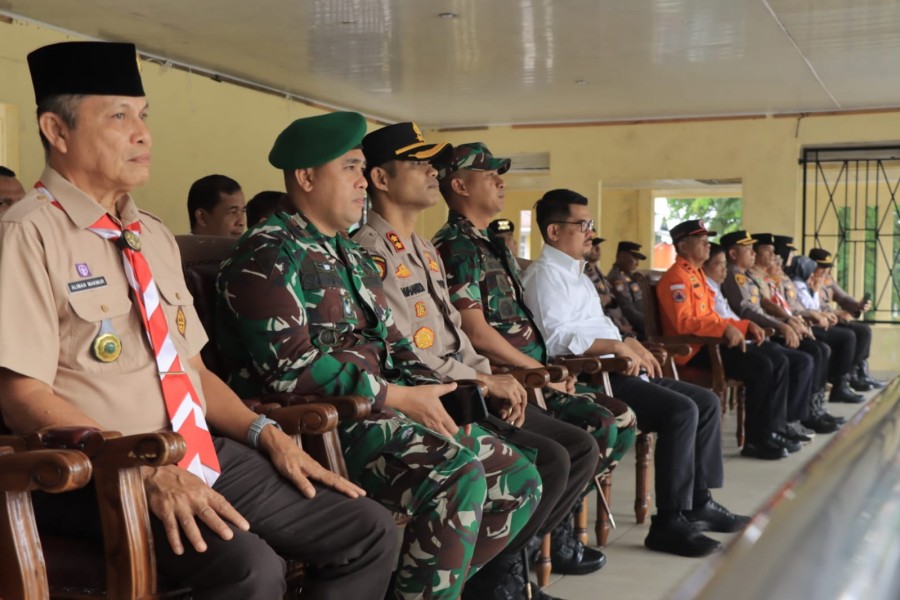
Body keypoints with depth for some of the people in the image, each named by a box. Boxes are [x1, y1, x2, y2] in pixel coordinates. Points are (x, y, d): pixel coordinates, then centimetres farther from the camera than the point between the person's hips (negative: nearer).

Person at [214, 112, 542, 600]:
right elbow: (290, 367, -20)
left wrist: (430, 394, 1)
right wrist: (398, 397, -20)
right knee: (458, 477, -30)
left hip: (377, 414, 9)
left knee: (520, 481, 3)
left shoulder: (352, 256, 21)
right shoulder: (268, 255, -10)